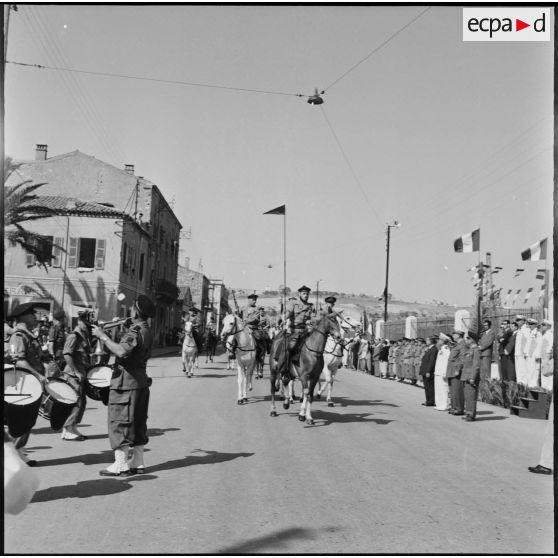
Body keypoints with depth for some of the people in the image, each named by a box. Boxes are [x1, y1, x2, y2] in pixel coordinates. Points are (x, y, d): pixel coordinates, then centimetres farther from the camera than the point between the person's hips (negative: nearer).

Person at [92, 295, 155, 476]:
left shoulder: (135, 331, -18)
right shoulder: (147, 331, 13)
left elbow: (122, 351, -33)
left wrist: (103, 336, -26)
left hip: (125, 382, -9)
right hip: (140, 381, 9)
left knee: (119, 423, -4)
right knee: (138, 423, 13)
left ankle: (120, 465, -2)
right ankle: (137, 462, 19)